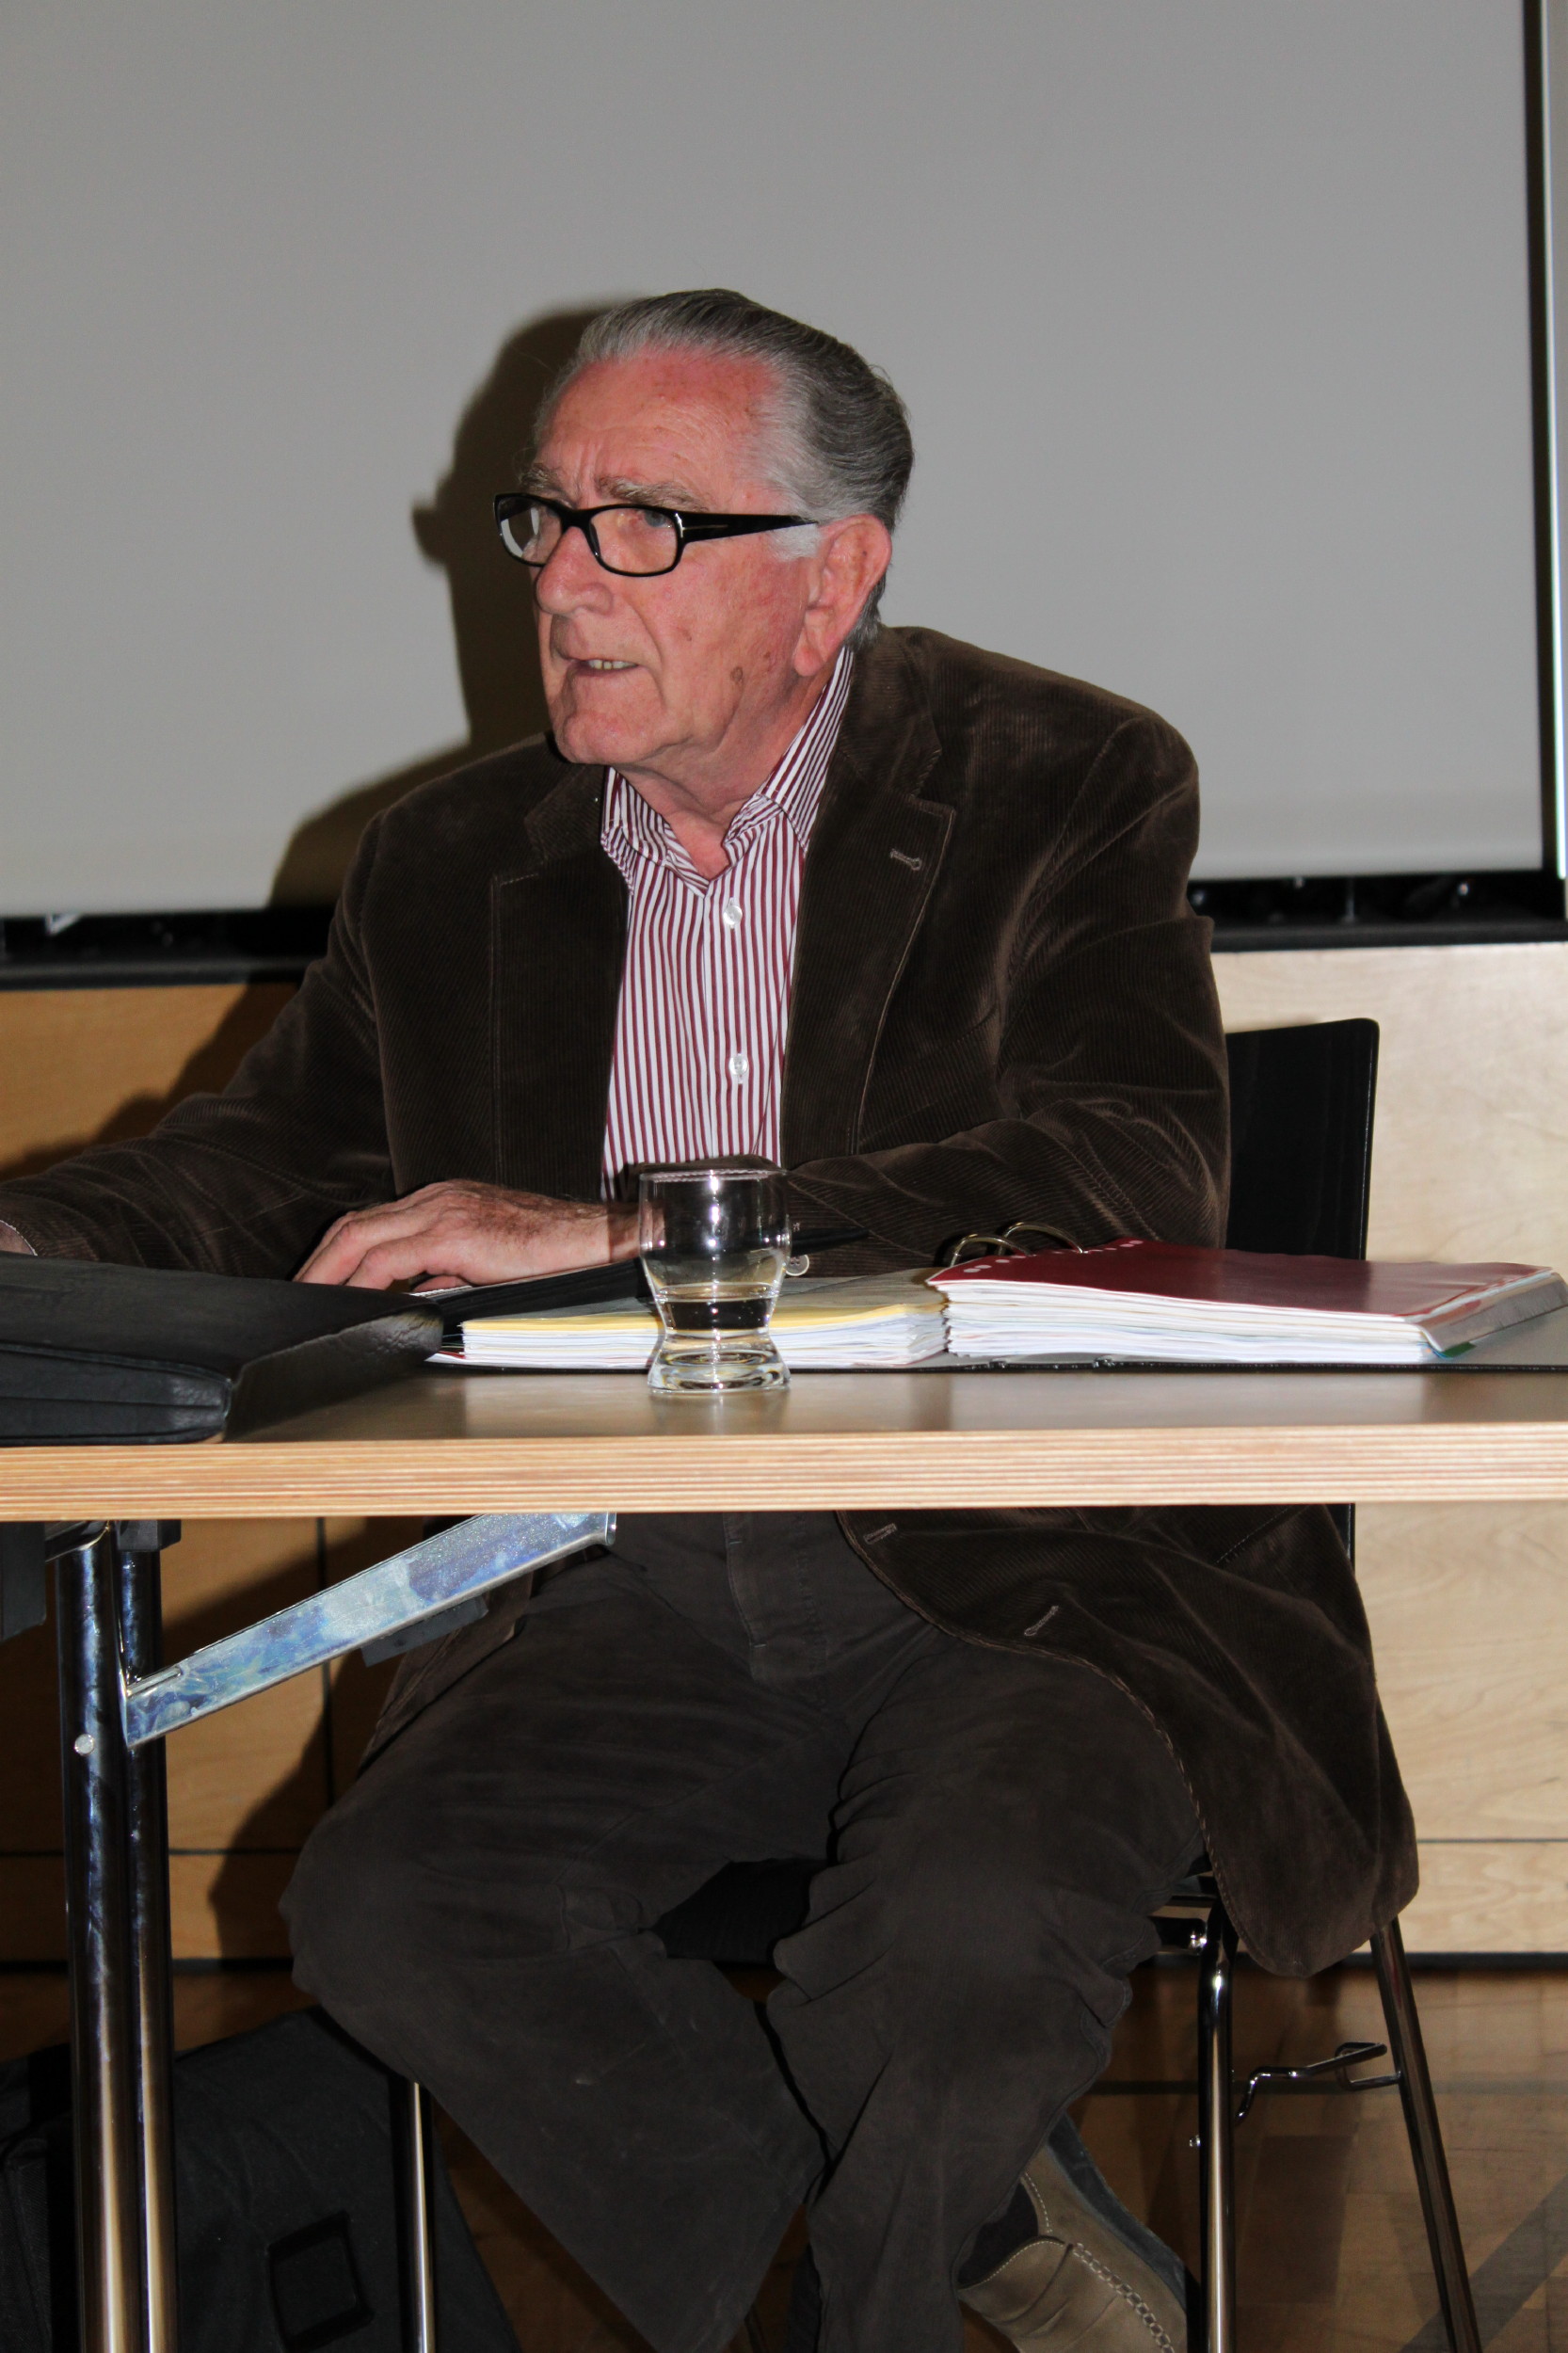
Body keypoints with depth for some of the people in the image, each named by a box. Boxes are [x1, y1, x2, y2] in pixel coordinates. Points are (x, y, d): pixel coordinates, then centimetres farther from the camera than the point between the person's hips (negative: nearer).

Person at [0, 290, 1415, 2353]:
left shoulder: (1064, 792, -4)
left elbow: (1125, 1188, -19)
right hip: (629, 1602, 5)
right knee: (386, 1908, -22)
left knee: (981, 1925, -34)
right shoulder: (451, 869, 12)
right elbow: (272, 1168, 19)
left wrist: (613, 1233, -25)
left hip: (1013, 1584, -5)